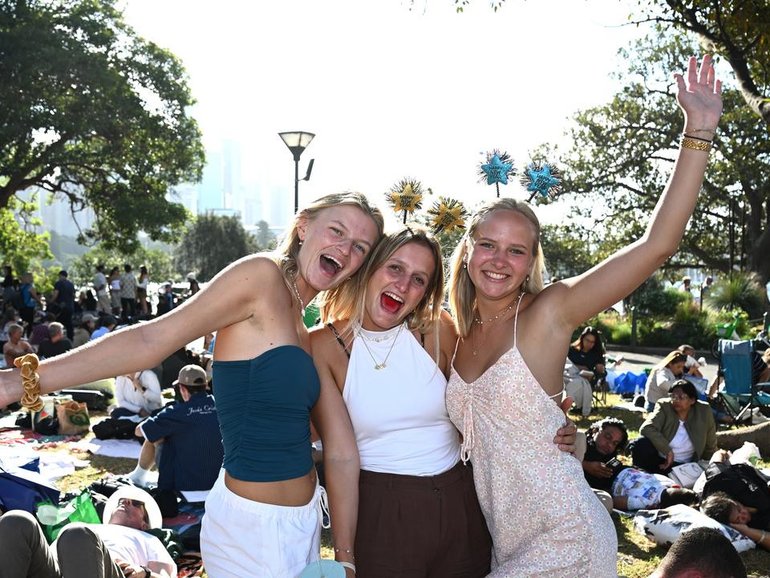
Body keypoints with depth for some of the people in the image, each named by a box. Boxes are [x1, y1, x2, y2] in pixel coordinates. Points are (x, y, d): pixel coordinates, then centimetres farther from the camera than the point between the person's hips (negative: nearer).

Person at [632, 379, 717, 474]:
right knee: (640, 443, -31)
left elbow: (710, 446, 6)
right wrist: (668, 451, -27)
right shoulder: (664, 406, -10)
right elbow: (646, 428, -26)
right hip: (659, 459, 0)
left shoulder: (704, 411, -6)